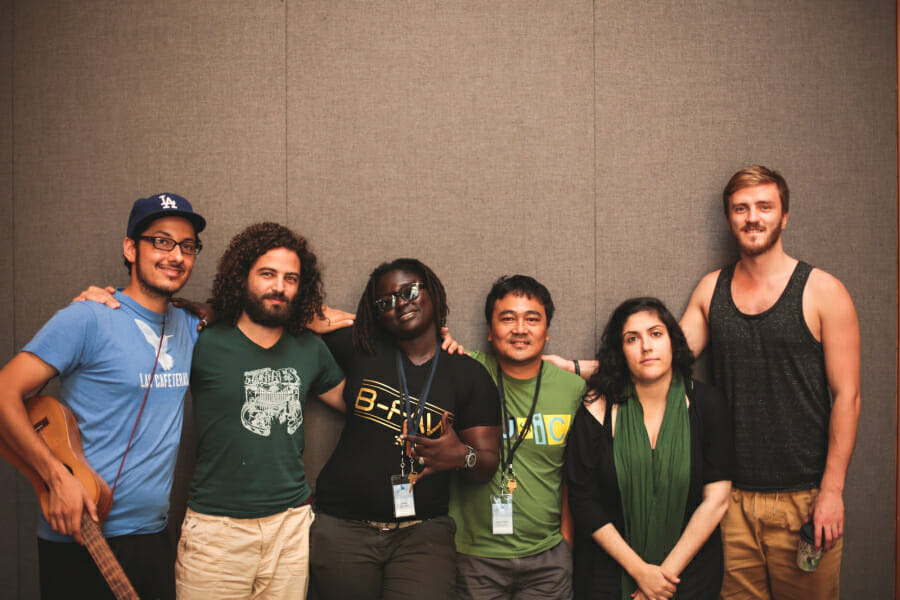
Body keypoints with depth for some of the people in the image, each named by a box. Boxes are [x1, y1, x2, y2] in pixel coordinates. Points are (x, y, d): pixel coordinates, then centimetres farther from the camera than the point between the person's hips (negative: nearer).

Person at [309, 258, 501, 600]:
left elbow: (487, 465, 1)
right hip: (342, 528, 1)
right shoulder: (360, 351, 4)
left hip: (423, 533, -1)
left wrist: (463, 457, -20)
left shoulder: (470, 375, 3)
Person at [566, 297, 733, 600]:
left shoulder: (705, 404, -7)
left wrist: (668, 571, -11)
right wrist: (640, 570, -12)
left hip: (690, 572, 1)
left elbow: (716, 499, -8)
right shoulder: (598, 410, -10)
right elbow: (584, 501, -9)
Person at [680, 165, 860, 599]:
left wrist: (832, 489, -10)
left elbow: (846, 395, -5)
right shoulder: (711, 289, 6)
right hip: (730, 497, 3)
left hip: (802, 497, -3)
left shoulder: (822, 292, -4)